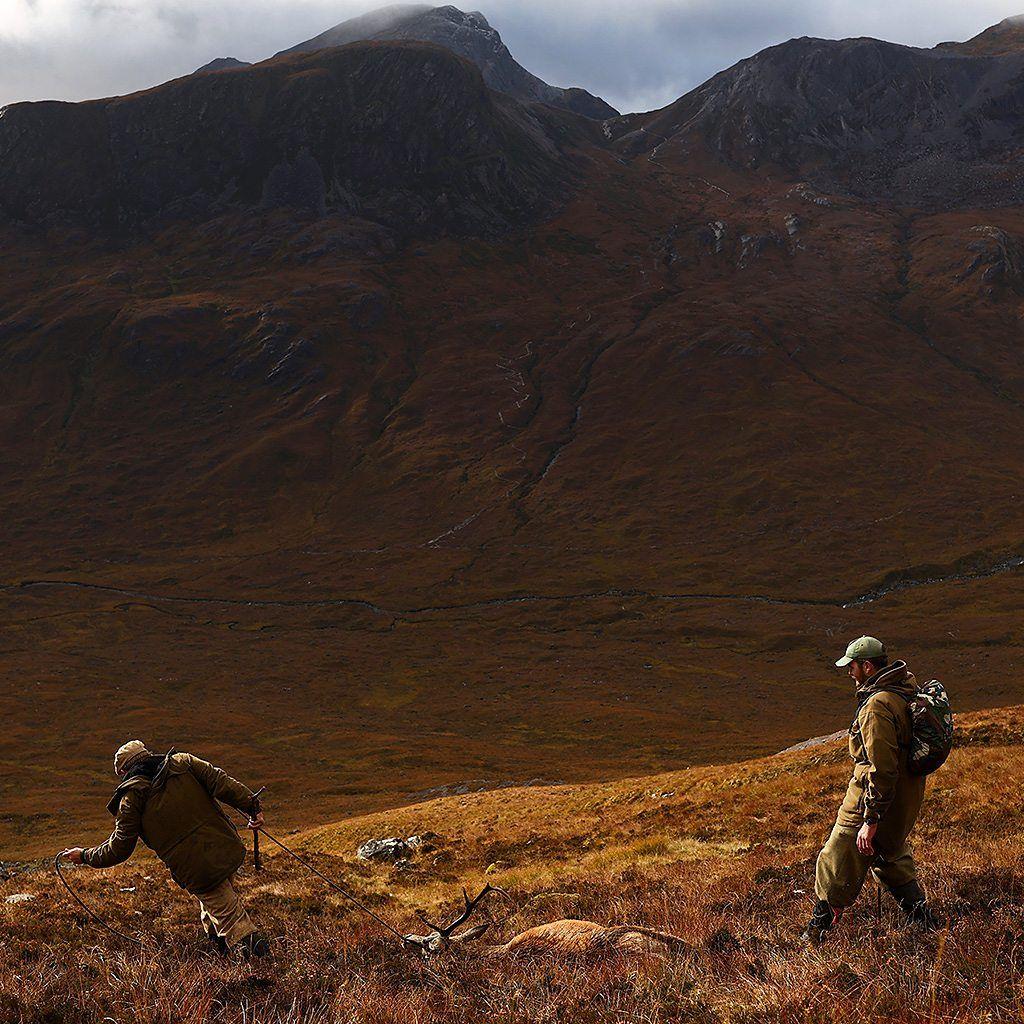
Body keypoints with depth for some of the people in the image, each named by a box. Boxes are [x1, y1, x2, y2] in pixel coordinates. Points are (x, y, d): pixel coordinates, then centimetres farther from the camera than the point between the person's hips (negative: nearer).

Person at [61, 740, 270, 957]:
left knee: (229, 916, 4)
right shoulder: (181, 762, 10)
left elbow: (119, 848, 5)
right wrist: (252, 807, -1)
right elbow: (220, 782, 0)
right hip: (227, 847, 5)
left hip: (196, 870, -5)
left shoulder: (131, 797, 1)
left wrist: (85, 856, 20)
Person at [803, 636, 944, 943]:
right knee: (890, 856, 29)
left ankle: (815, 935, 11)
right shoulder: (906, 687, 5)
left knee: (836, 869, 2)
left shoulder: (877, 707, -25)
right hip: (906, 800, 9)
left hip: (877, 800, -9)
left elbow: (882, 771, -28)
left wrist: (870, 822, -26)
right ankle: (925, 920, 33)